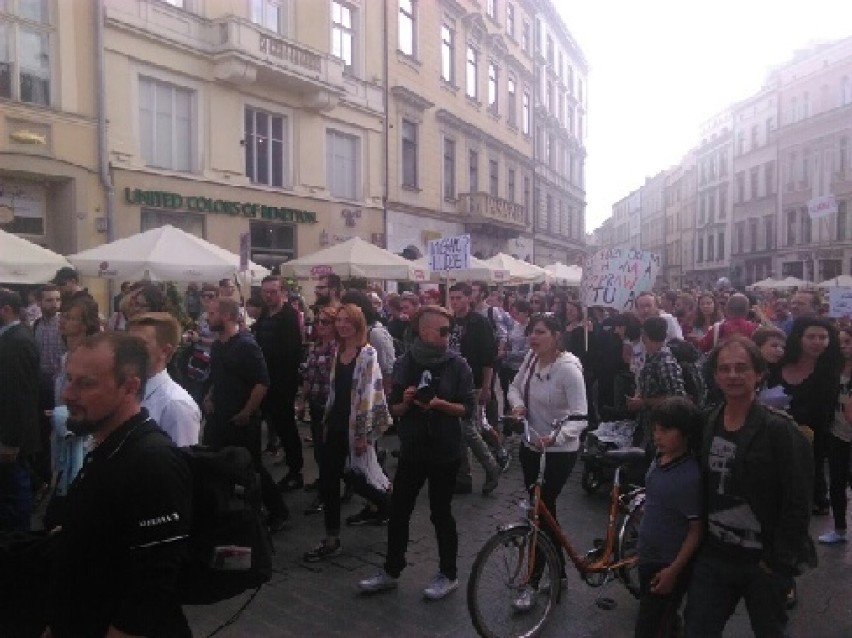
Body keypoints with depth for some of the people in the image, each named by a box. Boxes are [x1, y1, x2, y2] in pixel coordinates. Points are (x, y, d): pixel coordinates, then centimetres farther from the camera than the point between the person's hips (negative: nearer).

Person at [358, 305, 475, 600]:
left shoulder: (457, 365, -8)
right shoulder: (404, 363, 0)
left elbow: (469, 408, -9)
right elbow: (394, 409, 5)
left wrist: (440, 404, -24)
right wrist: (406, 402, -16)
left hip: (445, 451, -3)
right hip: (412, 449, 3)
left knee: (441, 512, 7)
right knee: (398, 511, 9)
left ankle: (448, 575, 26)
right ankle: (391, 571, 27)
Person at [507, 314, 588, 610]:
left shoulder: (568, 369, -23)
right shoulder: (531, 358, -4)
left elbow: (580, 418, -26)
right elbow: (515, 386, 12)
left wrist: (554, 436, -42)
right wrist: (517, 404, -10)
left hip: (558, 451, -7)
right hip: (531, 445, 7)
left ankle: (533, 582, 16)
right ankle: (559, 572, 37)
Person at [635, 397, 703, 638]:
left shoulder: (690, 476, -25)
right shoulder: (660, 457, -2)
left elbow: (696, 530, -20)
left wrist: (673, 570, -20)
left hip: (668, 565, -8)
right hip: (648, 557, 8)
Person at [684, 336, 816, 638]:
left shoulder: (780, 430, -14)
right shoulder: (706, 423, 1)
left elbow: (798, 503, -14)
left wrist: (779, 562, -14)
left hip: (763, 563, -4)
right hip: (712, 557, 4)